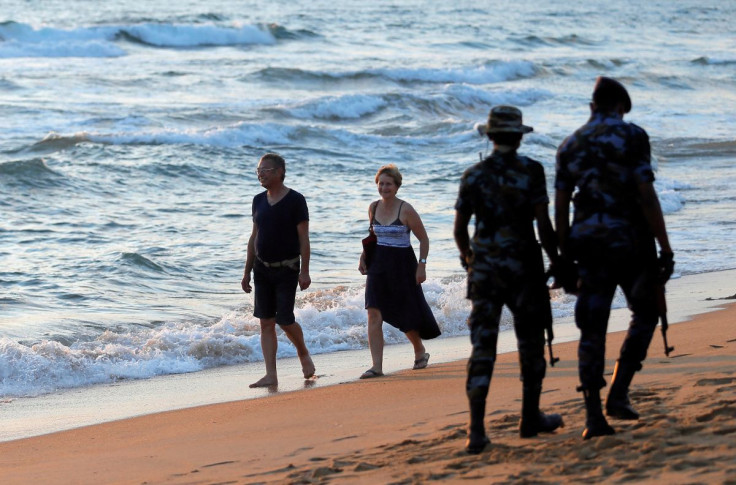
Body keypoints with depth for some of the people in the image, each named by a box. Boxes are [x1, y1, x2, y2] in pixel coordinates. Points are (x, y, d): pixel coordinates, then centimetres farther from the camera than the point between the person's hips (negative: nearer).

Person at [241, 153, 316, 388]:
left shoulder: (295, 201, -9)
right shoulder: (259, 201, 8)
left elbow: (304, 238, -10)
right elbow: (254, 237, 13)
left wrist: (305, 271, -15)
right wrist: (247, 271, 11)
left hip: (286, 269, -5)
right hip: (262, 269, 5)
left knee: (285, 320, -6)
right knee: (266, 322, 1)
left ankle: (303, 354, 24)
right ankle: (271, 375, 2)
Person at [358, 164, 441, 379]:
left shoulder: (406, 210, -11)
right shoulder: (373, 208, 4)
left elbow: (423, 239, -5)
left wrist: (421, 265, -12)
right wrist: (364, 256, 10)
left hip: (402, 266, -4)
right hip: (378, 266, 4)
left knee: (407, 315, 8)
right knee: (374, 314, -11)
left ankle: (420, 351, 37)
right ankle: (377, 365, -14)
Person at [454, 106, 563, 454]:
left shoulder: (473, 176, 2)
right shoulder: (530, 171, -6)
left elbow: (460, 229, 6)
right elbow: (543, 224, -9)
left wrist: (468, 259, 25)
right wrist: (556, 261, 3)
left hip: (484, 270, 2)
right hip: (523, 266, -2)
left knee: (482, 347, 0)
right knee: (531, 343, 15)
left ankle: (477, 430, -11)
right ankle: (530, 419, 26)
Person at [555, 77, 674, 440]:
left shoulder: (570, 145, 9)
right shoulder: (631, 137, -6)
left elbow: (560, 208, 7)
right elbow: (647, 197, -13)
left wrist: (565, 256, 13)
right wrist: (665, 249, -10)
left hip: (589, 245, 4)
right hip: (629, 242, -4)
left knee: (592, 328, 4)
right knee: (645, 314, 16)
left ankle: (594, 416, -1)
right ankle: (618, 394, 4)